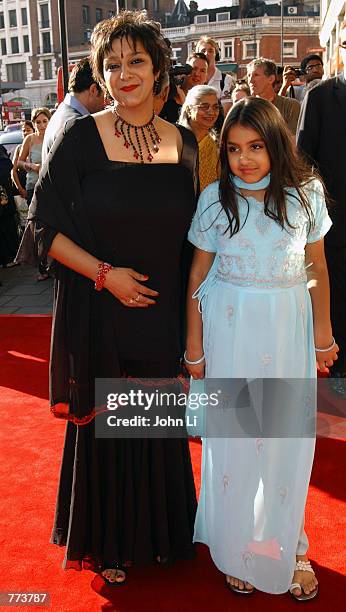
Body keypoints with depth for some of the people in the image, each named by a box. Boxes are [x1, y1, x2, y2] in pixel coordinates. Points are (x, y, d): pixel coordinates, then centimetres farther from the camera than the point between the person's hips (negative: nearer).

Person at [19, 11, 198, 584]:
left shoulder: (184, 143, 4)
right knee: (104, 426, 10)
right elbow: (46, 225, -7)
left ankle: (161, 529, 40)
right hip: (99, 316, -3)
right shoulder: (81, 138, -7)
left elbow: (193, 234, 11)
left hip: (163, 315, 4)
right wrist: (105, 273, -16)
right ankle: (106, 542, 34)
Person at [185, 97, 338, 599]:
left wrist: (323, 330, 5)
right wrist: (194, 345, -1)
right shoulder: (216, 198, -5)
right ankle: (237, 549, 28)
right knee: (233, 435, 8)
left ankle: (286, 546, 30)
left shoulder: (305, 193, -2)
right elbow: (199, 275, -1)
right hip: (230, 327, -1)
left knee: (288, 435, 9)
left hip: (289, 327, 1)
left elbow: (318, 267, 6)